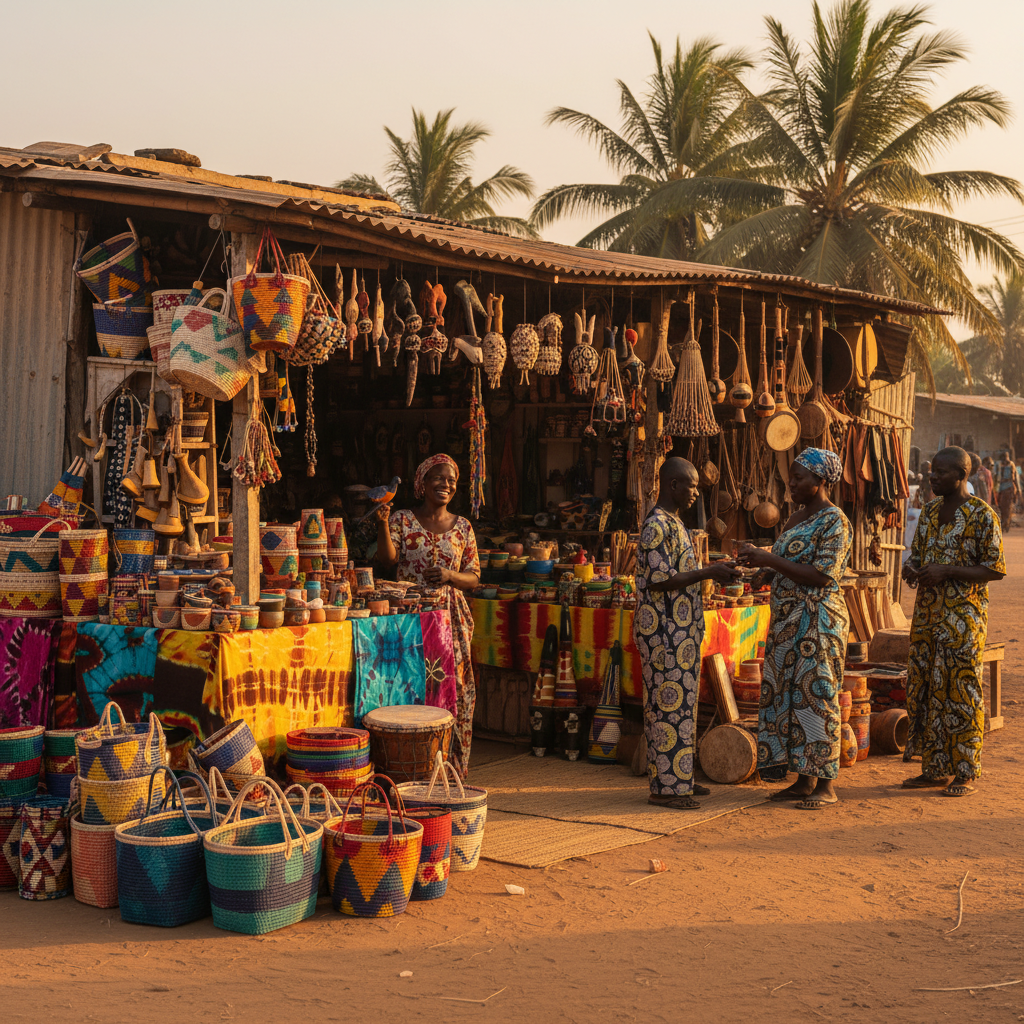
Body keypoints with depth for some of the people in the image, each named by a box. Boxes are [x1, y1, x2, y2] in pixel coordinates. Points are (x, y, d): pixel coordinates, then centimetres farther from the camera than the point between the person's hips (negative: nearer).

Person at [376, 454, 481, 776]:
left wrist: (449, 575, -9)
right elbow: (387, 559, -10)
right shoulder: (403, 519, 4)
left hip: (450, 616, 2)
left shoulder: (462, 527, 10)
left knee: (453, 689, -1)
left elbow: (473, 577, 10)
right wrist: (383, 523, -23)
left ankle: (451, 766, 7)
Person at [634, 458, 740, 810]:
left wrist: (713, 571, 9)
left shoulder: (672, 523, 16)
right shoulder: (656, 525, -16)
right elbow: (659, 580, -22)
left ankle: (676, 778, 21)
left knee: (681, 702, 14)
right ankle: (663, 786, -1)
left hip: (681, 631, 10)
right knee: (668, 703, -6)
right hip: (664, 631, -10)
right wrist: (708, 573, -19)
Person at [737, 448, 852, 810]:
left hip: (817, 621, -9)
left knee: (816, 696, -5)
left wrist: (770, 560, -19)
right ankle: (804, 780, 16)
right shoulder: (797, 518, 15)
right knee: (789, 695, 9)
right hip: (787, 621, 9)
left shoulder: (834, 522, -12)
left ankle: (826, 785, 2)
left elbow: (821, 577, -19)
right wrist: (758, 557, 4)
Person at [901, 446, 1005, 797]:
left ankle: (965, 774, 5)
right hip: (927, 613, 7)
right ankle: (935, 769, 17)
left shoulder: (982, 515, -9)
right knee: (924, 689, 7)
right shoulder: (930, 511, 12)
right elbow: (915, 554, 21)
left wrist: (947, 571, -20)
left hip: (963, 614, -7)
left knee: (961, 691, -4)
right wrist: (911, 571, -3)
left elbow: (996, 569, -11)